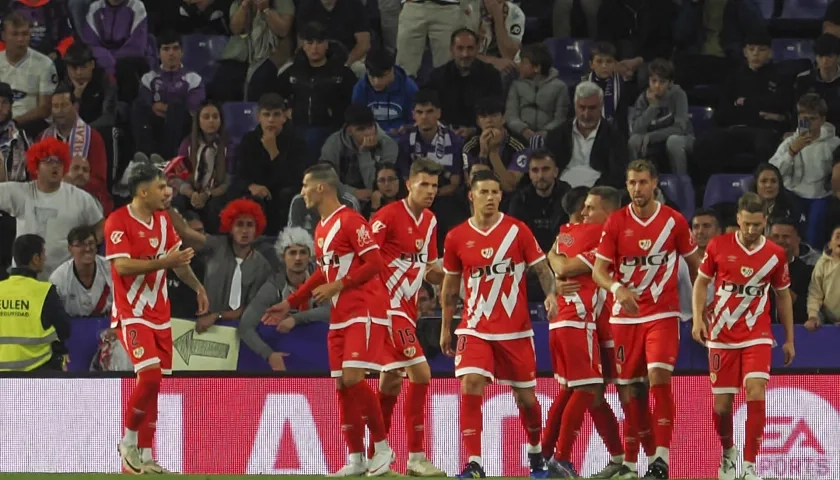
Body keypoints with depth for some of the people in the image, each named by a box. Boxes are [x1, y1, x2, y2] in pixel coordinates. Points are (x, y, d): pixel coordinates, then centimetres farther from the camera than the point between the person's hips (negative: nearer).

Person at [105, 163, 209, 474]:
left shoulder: (163, 219, 11)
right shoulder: (118, 222, -13)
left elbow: (177, 259, 25)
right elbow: (123, 265, -22)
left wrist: (197, 286, 21)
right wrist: (162, 263, -26)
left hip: (159, 314, 7)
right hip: (131, 314, -7)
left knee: (153, 383, 6)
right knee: (149, 375, -21)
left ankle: (143, 457, 11)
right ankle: (129, 442, -2)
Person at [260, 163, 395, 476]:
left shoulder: (350, 221, -11)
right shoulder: (321, 228, 17)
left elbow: (374, 262, -16)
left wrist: (339, 285, -19)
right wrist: (290, 304, 25)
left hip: (365, 311, -9)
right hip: (340, 316, 9)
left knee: (353, 377, -17)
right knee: (343, 385, 4)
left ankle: (383, 447, -6)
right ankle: (356, 459, 7)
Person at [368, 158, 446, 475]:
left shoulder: (429, 222, 12)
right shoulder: (388, 216, -13)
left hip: (407, 309, 9)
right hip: (389, 304, -9)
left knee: (392, 379, 13)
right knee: (420, 372, -16)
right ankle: (416, 457, -14)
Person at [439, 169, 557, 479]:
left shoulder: (517, 230, -3)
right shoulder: (456, 238, 1)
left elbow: (542, 268, -1)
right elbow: (450, 286, 12)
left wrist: (550, 294, -21)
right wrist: (446, 328, 14)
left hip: (516, 330, 0)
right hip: (475, 329, 0)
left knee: (525, 396, 8)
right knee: (470, 387, -19)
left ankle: (536, 453, 34)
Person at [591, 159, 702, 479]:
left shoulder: (674, 221, -1)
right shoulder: (615, 223, -1)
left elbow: (694, 263, 11)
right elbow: (598, 270, -6)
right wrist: (617, 288, -27)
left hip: (663, 313, -2)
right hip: (625, 315, 2)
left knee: (658, 377, -19)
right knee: (627, 388, 4)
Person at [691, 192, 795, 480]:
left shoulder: (775, 255, -1)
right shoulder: (718, 247, -4)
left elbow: (783, 296, 11)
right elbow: (701, 282, 7)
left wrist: (789, 339, 13)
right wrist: (698, 318, -7)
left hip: (757, 337, 0)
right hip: (722, 337, 0)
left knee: (756, 394, -19)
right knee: (722, 404, 4)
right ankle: (728, 453, 33)